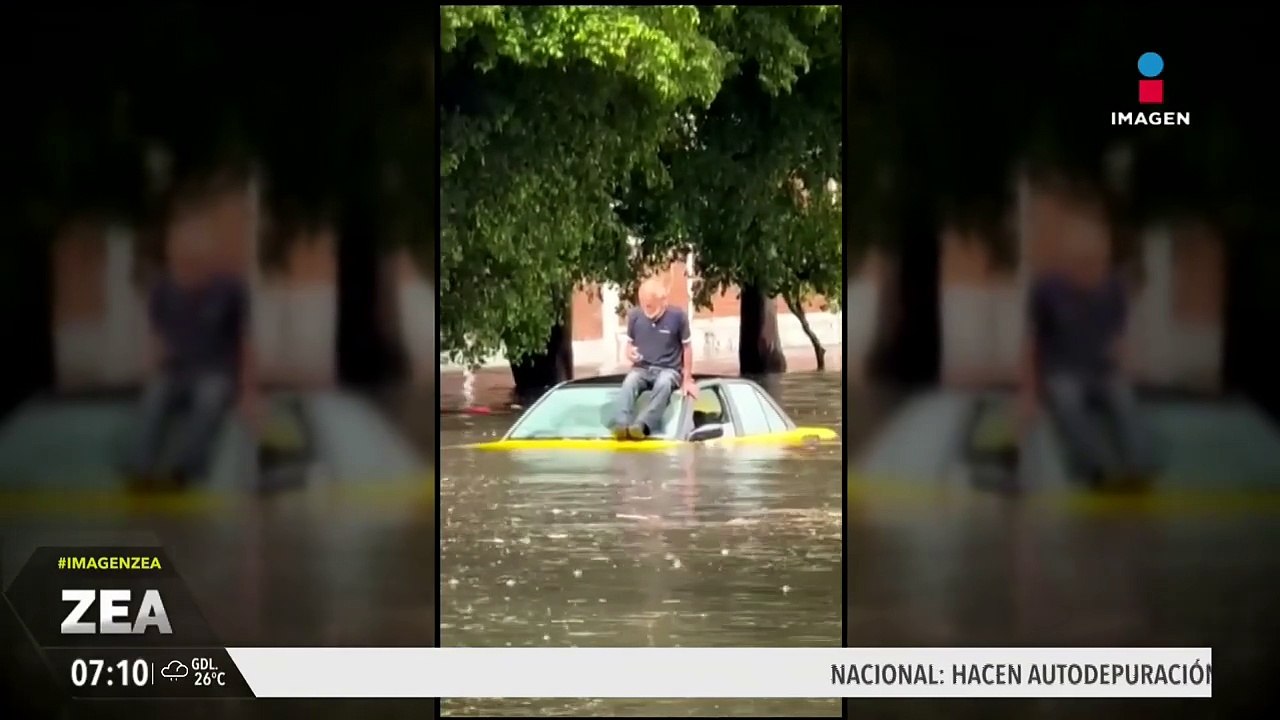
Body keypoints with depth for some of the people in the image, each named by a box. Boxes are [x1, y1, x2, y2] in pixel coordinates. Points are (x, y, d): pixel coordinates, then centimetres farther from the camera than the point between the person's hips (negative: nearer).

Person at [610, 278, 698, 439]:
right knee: (629, 382, -33)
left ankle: (642, 425, -52)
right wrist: (630, 353, -12)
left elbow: (687, 347, 2)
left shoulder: (677, 316, -8)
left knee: (663, 384, -39)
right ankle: (621, 425, -50)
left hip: (669, 370, -2)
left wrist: (687, 379, 1)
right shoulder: (634, 316, 1)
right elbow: (629, 343, 14)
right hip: (642, 368, 2)